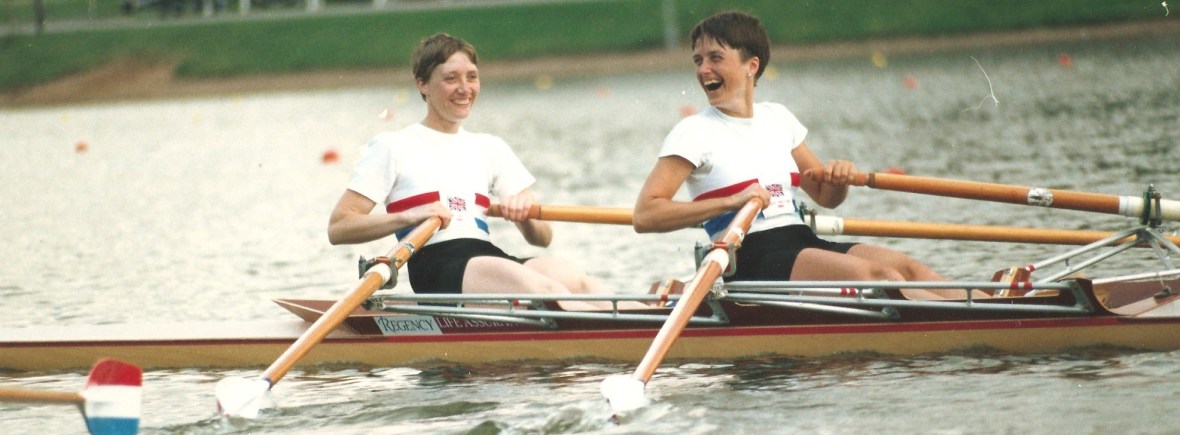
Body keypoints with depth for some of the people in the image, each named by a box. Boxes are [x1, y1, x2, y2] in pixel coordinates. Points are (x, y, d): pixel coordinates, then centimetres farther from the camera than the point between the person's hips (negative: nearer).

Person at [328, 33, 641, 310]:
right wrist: (409, 217, -13)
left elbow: (541, 238, 21)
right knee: (543, 288, -35)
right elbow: (337, 228, 1)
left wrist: (523, 215, -3)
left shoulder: (490, 148, 27)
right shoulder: (392, 148, 11)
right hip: (436, 266, -5)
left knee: (574, 279, -29)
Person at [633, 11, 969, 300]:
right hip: (751, 262, -7)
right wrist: (732, 202, -21)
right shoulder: (695, 132, -1)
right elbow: (645, 214, -13)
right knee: (873, 272, -29)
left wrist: (838, 178, 2)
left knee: (906, 267, -18)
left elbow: (826, 197, 27)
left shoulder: (777, 118, 18)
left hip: (804, 243, 7)